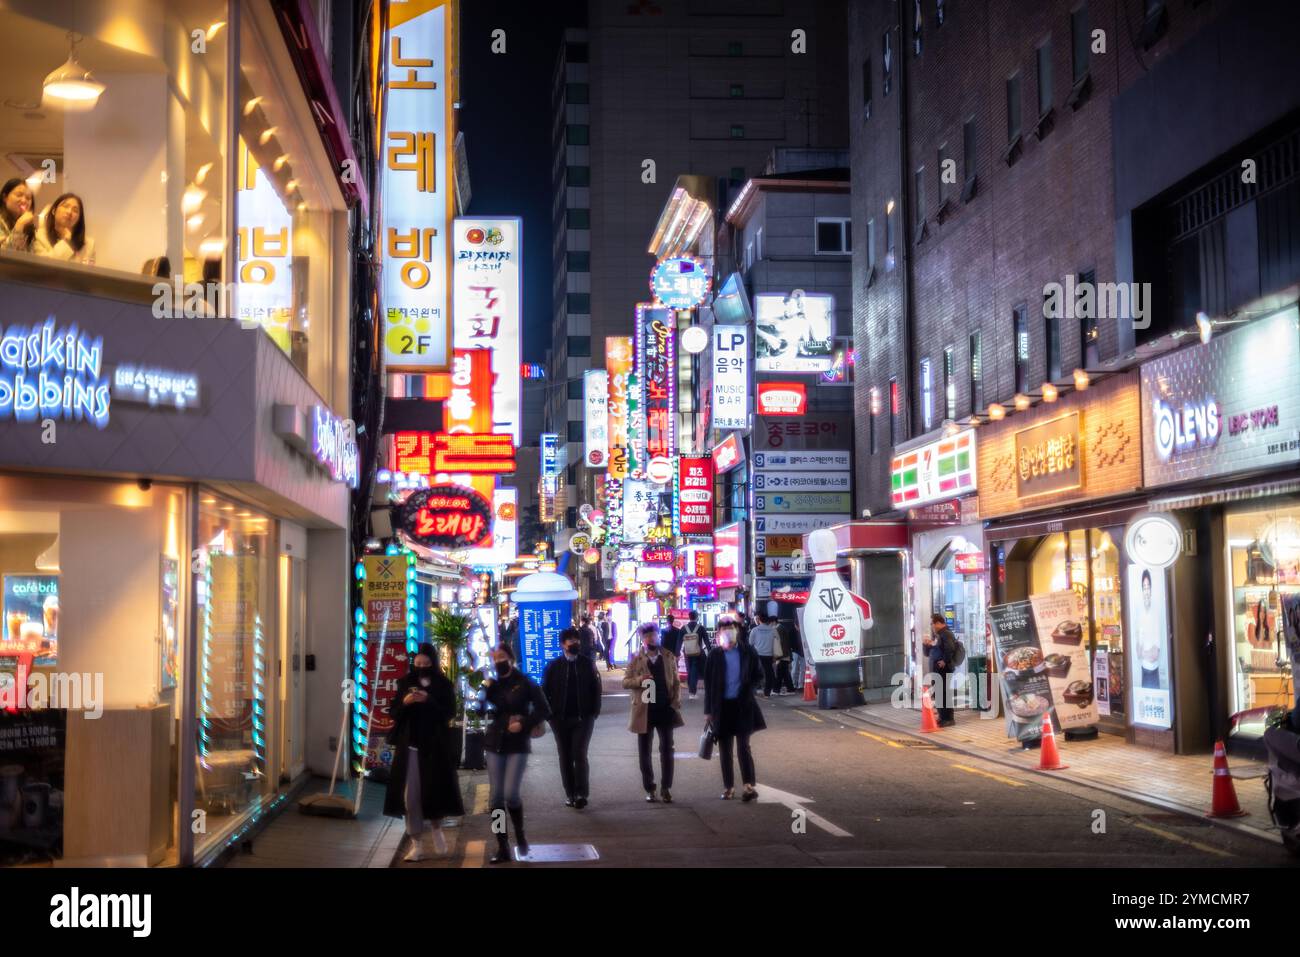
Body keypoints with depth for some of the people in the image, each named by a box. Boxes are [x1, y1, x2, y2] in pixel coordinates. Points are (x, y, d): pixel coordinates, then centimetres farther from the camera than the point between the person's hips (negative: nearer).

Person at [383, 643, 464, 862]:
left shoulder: (443, 684, 1)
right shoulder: (405, 682, 7)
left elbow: (450, 712, -5)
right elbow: (394, 712, 7)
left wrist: (429, 701, -19)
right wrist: (404, 702, -14)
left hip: (435, 745, -1)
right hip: (409, 745, 2)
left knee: (434, 789, 0)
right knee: (410, 795, -2)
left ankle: (436, 830, 28)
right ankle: (417, 843, 5)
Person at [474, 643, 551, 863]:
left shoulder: (525, 683, -4)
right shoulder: (492, 684, 6)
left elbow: (544, 710, -5)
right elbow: (479, 711, -3)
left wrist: (524, 724, -15)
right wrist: (483, 691, -16)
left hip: (518, 745, -4)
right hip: (495, 744, 4)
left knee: (511, 794, -13)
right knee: (495, 796, -1)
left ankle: (520, 835, 14)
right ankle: (502, 848, 6)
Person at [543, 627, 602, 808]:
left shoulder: (588, 664, 4)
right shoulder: (554, 666, 3)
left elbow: (596, 689, 4)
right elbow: (545, 690, 4)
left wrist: (595, 711, -3)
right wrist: (550, 713, -3)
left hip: (583, 718, -1)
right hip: (561, 719, 1)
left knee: (579, 754, -11)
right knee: (565, 757, 6)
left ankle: (581, 793, -8)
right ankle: (570, 794, 13)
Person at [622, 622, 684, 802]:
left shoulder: (669, 657, 5)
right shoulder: (635, 660, 1)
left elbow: (676, 681, 7)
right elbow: (625, 682, -2)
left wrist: (676, 701, -6)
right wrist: (639, 680, -21)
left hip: (665, 709, 0)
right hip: (645, 710, 0)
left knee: (667, 749, 0)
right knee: (644, 752, 6)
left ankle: (666, 788, 8)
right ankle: (649, 789, 16)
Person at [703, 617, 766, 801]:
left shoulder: (747, 652, -1)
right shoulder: (715, 655, -1)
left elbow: (758, 674, 10)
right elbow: (708, 684, 2)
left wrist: (748, 690, -6)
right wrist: (708, 710, 1)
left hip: (742, 705, -1)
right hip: (722, 706, 1)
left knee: (743, 746, -7)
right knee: (725, 749, 7)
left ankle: (750, 785, -6)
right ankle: (728, 787, 14)